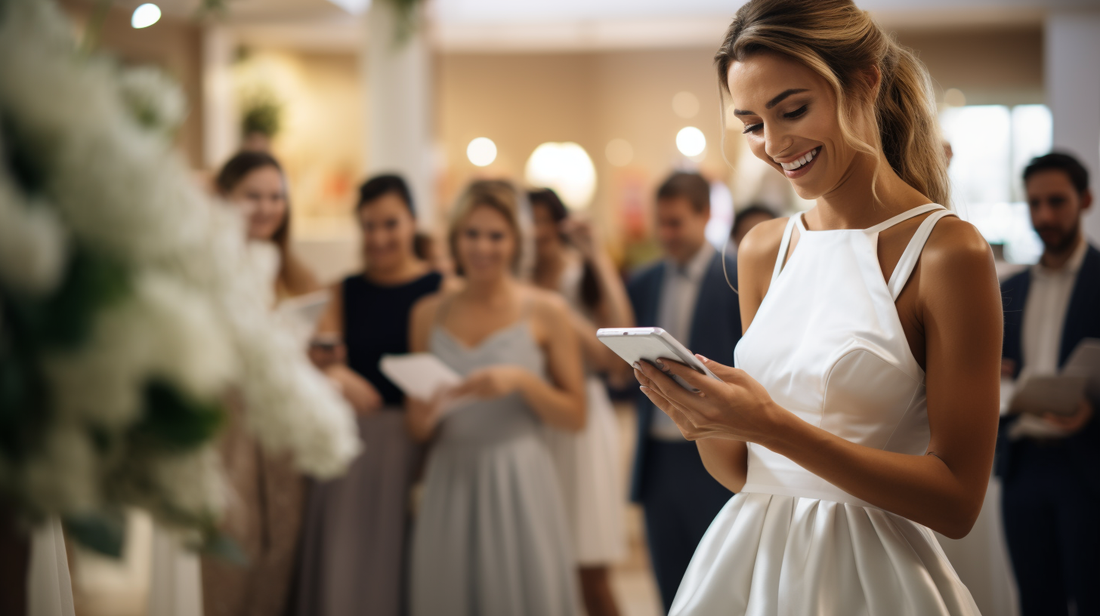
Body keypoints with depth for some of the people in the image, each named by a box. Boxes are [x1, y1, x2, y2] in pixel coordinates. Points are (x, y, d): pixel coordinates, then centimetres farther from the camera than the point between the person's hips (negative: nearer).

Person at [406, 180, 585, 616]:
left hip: (519, 486, -2)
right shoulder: (429, 314, 8)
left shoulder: (546, 311, 1)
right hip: (449, 486, 2)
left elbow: (576, 416, 0)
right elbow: (417, 429, 12)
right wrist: (424, 414, -10)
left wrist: (521, 380, -14)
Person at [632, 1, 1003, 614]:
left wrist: (774, 425, -21)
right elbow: (745, 472, 9)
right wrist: (697, 416, -12)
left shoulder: (947, 252, -11)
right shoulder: (764, 249, 5)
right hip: (750, 557, 5)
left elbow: (957, 500, -14)